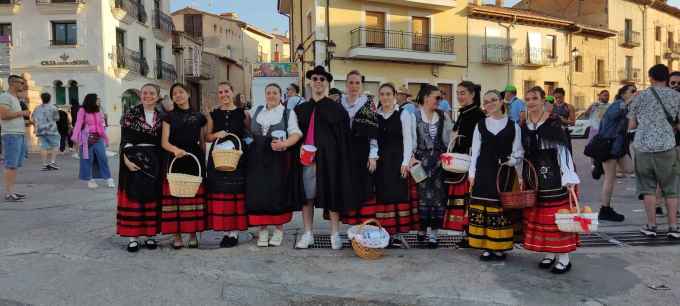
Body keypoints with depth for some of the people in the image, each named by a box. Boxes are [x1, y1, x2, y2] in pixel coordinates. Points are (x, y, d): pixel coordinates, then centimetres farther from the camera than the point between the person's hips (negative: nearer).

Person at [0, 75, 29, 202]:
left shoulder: (15, 98, 20)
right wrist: (21, 113, -10)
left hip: (20, 134, 9)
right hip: (11, 135, -9)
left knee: (15, 165, 9)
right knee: (11, 165, -9)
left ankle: (11, 191, 14)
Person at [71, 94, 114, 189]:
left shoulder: (98, 112, 14)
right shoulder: (83, 111, -1)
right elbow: (78, 124, -10)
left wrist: (106, 139, 16)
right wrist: (75, 137, -19)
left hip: (98, 138, 4)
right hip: (87, 138, -4)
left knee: (103, 158, 0)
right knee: (87, 159, 4)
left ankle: (108, 179, 4)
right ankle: (90, 179, 13)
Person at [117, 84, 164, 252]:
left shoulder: (161, 116, 8)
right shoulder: (131, 113, 0)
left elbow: (164, 142, 9)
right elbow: (125, 140, -3)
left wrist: (163, 164, 0)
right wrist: (126, 159, -14)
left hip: (154, 161, 3)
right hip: (134, 160, -2)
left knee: (152, 198, 6)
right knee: (133, 197, 0)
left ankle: (150, 235, 15)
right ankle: (133, 237, 7)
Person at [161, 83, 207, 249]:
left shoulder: (198, 117, 10)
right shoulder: (169, 116, 8)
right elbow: (164, 142, 0)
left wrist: (203, 162, 7)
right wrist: (175, 149, -20)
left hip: (194, 161, 0)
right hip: (174, 161, 0)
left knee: (194, 196, 1)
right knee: (174, 197, -3)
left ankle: (193, 234, 12)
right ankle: (177, 236, 8)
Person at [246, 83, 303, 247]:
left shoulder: (288, 113, 4)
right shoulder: (256, 111, 15)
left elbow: (296, 134, -7)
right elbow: (249, 131, 24)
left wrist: (284, 144, -23)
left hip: (279, 159, -3)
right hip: (258, 159, 3)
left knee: (278, 193, 0)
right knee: (258, 193, 0)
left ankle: (278, 229, 13)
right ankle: (262, 230, 12)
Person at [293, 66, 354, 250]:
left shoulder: (336, 108, 3)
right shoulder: (301, 109, 14)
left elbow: (342, 137, -2)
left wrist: (342, 160, -10)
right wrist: (299, 149, -3)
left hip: (328, 157, -3)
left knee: (332, 194, 1)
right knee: (307, 196, 5)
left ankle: (335, 234, 12)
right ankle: (307, 234, 15)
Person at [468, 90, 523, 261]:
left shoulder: (513, 126, 4)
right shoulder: (480, 125, 8)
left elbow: (518, 152, 6)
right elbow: (475, 151, 9)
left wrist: (520, 175, -2)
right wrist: (472, 173, 4)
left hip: (504, 172, -1)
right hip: (484, 171, 1)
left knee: (502, 208, -1)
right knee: (483, 208, 0)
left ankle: (500, 248, 11)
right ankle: (486, 247, 10)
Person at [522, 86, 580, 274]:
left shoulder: (554, 124, -7)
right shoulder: (524, 126, 9)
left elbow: (564, 151, -10)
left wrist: (569, 178, -15)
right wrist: (522, 176, 10)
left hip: (554, 176, -5)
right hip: (534, 177, 6)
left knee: (557, 215, -3)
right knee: (537, 216, 7)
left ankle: (564, 257, 6)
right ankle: (549, 254, 20)